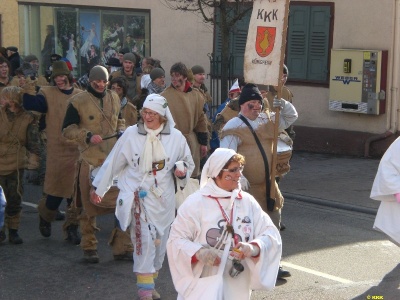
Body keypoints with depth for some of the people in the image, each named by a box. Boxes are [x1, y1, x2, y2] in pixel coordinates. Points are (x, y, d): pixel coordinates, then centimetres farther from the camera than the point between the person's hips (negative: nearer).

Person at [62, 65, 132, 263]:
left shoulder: (114, 99, 13)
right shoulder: (78, 102, -3)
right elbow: (67, 130, -4)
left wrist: (121, 130, 6)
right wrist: (88, 136, -18)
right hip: (90, 161, -4)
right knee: (90, 206, 4)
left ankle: (122, 247, 7)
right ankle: (89, 248, 17)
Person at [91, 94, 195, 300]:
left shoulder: (175, 137, 0)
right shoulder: (131, 134, -3)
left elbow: (188, 163, 14)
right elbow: (114, 162, 6)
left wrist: (182, 171, -10)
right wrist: (100, 188, 12)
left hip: (163, 197, 3)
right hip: (138, 194, -3)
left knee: (159, 241, 10)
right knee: (144, 237, -19)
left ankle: (149, 282, 28)